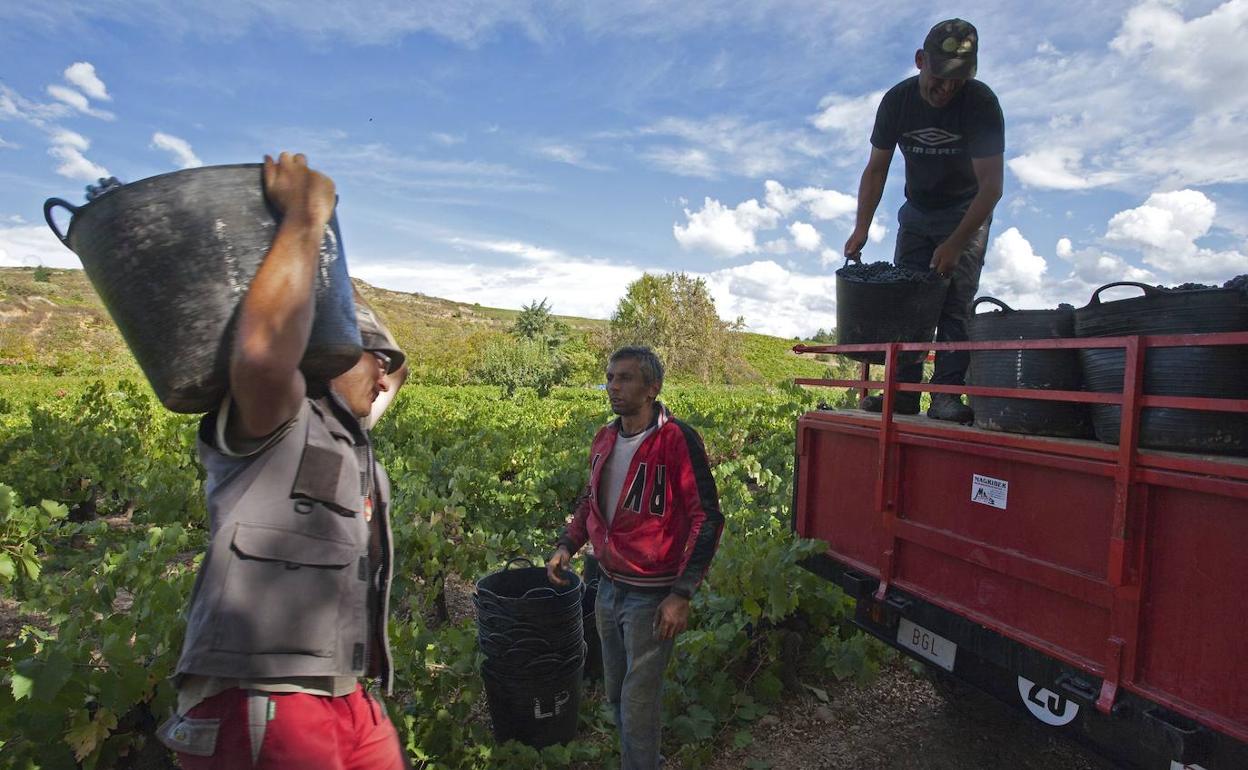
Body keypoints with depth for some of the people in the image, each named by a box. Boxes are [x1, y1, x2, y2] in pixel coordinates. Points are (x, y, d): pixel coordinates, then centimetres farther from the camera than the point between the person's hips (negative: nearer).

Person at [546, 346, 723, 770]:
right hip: (609, 588, 7)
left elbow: (708, 519, -17)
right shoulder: (604, 439, 2)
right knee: (616, 693, 22)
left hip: (652, 597, -6)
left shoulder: (677, 440, -18)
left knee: (638, 704, 6)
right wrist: (567, 544, 2)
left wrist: (682, 594, -19)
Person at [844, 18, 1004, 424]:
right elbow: (876, 169, -4)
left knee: (954, 302, -15)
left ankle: (947, 395, -17)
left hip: (967, 212, -3)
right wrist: (861, 229, -14)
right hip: (917, 211, 3)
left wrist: (955, 244, -30)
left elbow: (991, 187, -23)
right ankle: (903, 392, -9)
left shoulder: (981, 103, -21)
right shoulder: (897, 101, -12)